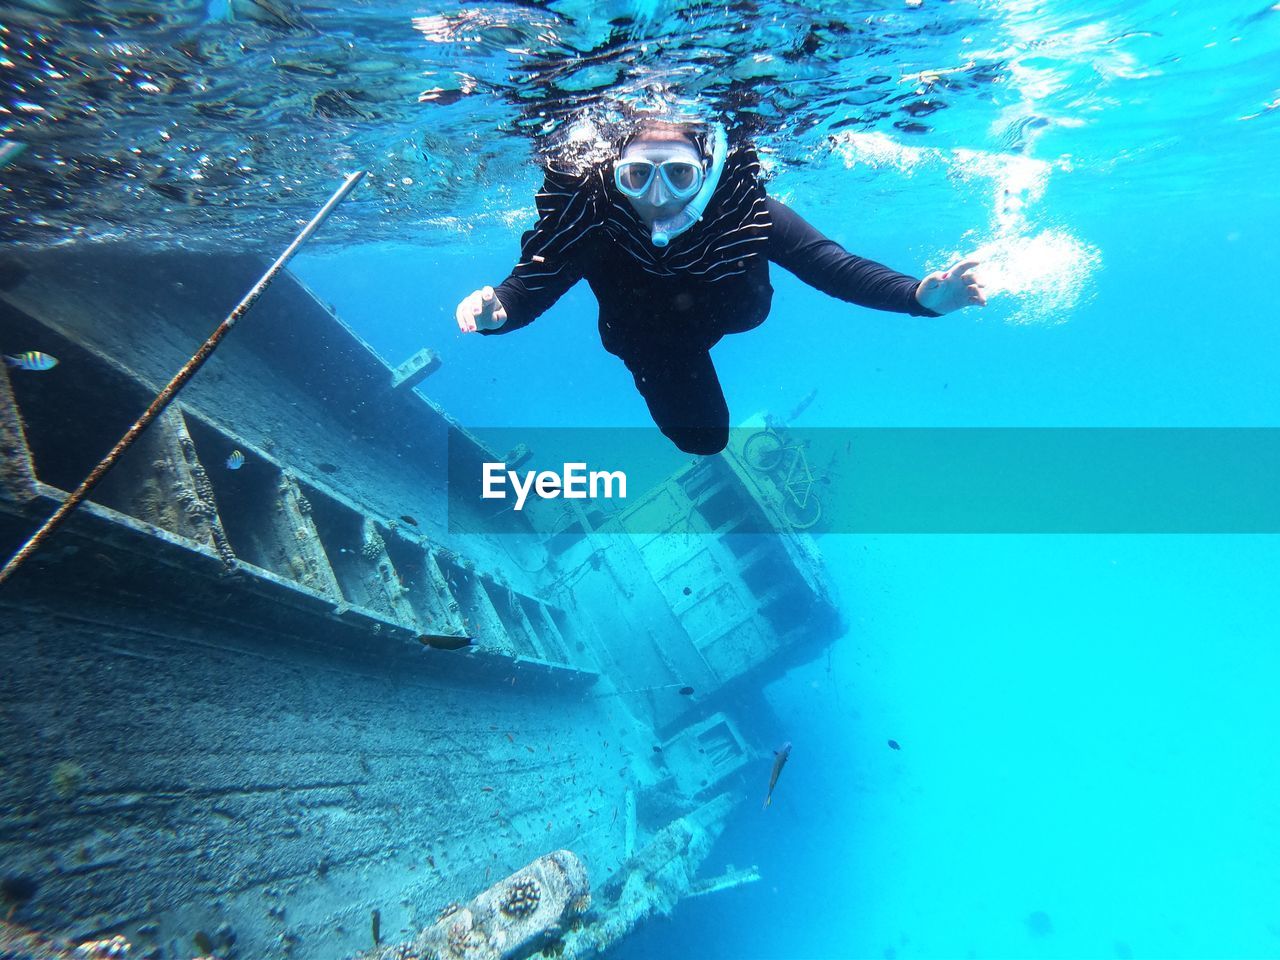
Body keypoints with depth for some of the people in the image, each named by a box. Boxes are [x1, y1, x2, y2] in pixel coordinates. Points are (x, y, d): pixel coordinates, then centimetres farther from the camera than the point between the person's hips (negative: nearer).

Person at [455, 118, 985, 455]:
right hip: (651, 337, -4)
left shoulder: (747, 211, -40)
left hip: (724, 306, 5)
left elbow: (833, 266, -41)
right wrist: (492, 309, -62)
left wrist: (920, 295, -56)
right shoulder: (589, 220, -41)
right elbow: (527, 287, -39)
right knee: (702, 437, -2)